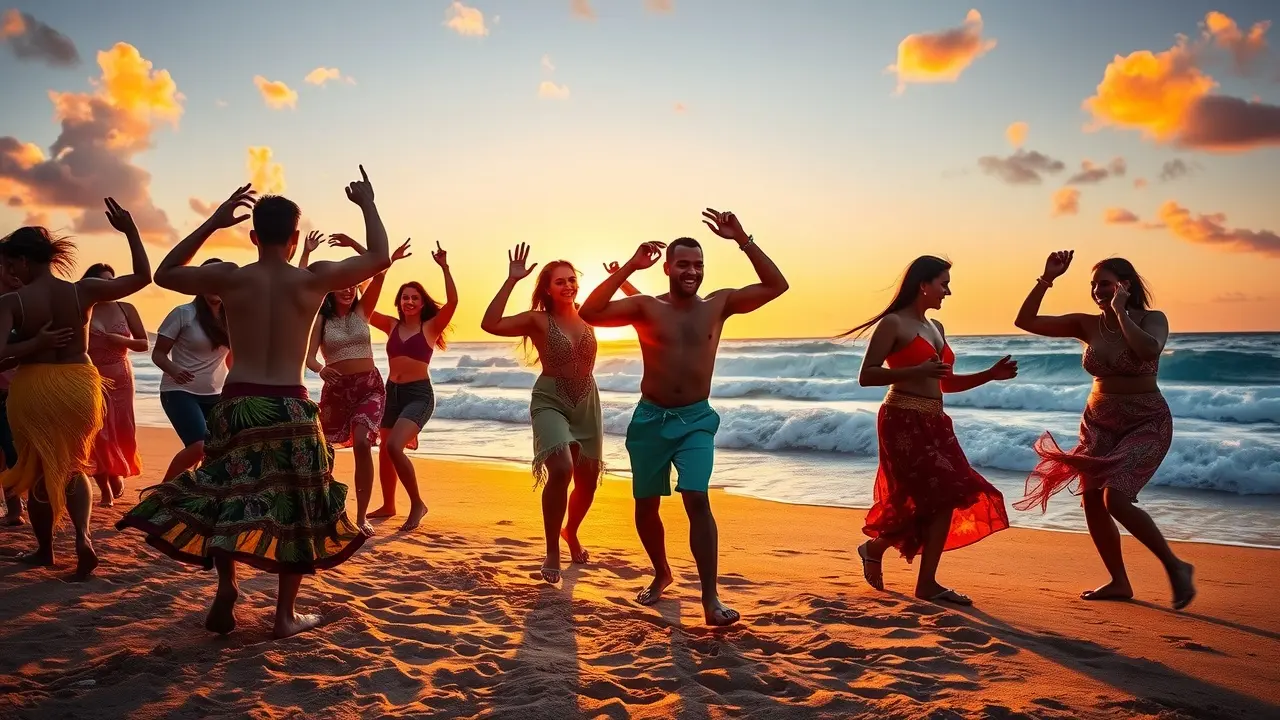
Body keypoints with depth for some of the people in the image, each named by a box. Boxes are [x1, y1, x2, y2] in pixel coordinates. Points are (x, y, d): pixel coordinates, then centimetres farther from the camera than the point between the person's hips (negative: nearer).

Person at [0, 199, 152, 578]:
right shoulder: (84, 291, -7)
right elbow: (143, 277, 2)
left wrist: (34, 346, -9)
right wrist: (130, 230, 4)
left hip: (33, 390, -2)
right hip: (80, 387, 2)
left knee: (38, 470, 17)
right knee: (73, 466, 21)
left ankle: (44, 549, 31)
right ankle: (83, 535, -2)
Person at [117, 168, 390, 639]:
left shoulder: (229, 278, -2)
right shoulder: (313, 280, -5)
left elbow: (164, 274, 16)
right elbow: (380, 258, 5)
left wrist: (211, 223, 12)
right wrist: (367, 204, 17)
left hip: (237, 406, 2)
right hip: (291, 410, -1)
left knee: (225, 499, 22)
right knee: (295, 510, 10)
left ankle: (226, 584, 8)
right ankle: (285, 615, 13)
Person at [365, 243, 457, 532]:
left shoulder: (431, 327, -3)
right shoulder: (392, 325, 9)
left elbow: (452, 302, -18)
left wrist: (444, 268, -25)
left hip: (419, 394, -6)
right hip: (392, 392, 6)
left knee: (394, 446, -23)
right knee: (384, 450, 15)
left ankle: (417, 504, -8)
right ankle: (388, 506, 34)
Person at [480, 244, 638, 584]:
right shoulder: (538, 320, -9)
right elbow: (490, 325, -23)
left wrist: (623, 280, -5)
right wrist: (511, 281, -25)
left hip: (587, 403, 5)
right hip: (550, 402, -5)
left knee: (588, 480, 13)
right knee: (560, 469, -27)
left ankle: (571, 533, 44)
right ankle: (552, 552, -9)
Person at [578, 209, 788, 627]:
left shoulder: (719, 305, 1)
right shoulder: (646, 307, -5)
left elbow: (777, 286, -4)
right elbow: (589, 314, -17)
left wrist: (741, 240, -12)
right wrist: (629, 267, -20)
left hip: (696, 419, -1)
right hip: (650, 418, 1)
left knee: (697, 499, -18)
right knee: (645, 507, 12)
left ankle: (710, 598, -12)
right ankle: (661, 574, 37)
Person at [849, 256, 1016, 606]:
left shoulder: (936, 327, 17)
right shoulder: (893, 324, -7)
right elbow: (866, 376, -12)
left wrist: (990, 375, 10)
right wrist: (918, 371, -20)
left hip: (934, 422, 8)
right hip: (904, 420, -8)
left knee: (945, 498, 1)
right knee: (938, 495, -11)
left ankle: (927, 583, 10)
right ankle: (874, 547, 8)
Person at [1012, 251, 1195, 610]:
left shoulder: (1153, 319, -10)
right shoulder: (1088, 325, -1)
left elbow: (1148, 350, -33)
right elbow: (1025, 321, -5)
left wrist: (1121, 311, -22)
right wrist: (1047, 279, -13)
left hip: (1146, 423, -5)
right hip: (1098, 422, 5)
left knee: (1116, 500, -19)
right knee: (1091, 502, 2)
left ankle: (1175, 566, 2)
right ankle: (1119, 582, 18)